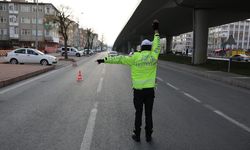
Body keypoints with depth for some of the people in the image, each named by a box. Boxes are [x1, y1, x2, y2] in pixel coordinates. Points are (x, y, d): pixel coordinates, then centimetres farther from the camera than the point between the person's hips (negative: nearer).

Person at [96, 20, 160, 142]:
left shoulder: (135, 57, -6)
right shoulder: (153, 57, -3)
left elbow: (119, 59, -3)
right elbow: (157, 45, 13)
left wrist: (104, 60, 4)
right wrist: (156, 31, 22)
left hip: (138, 90, -1)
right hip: (150, 90, 1)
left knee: (138, 113, 12)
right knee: (148, 114, 12)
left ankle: (137, 135, 22)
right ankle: (148, 136, 21)